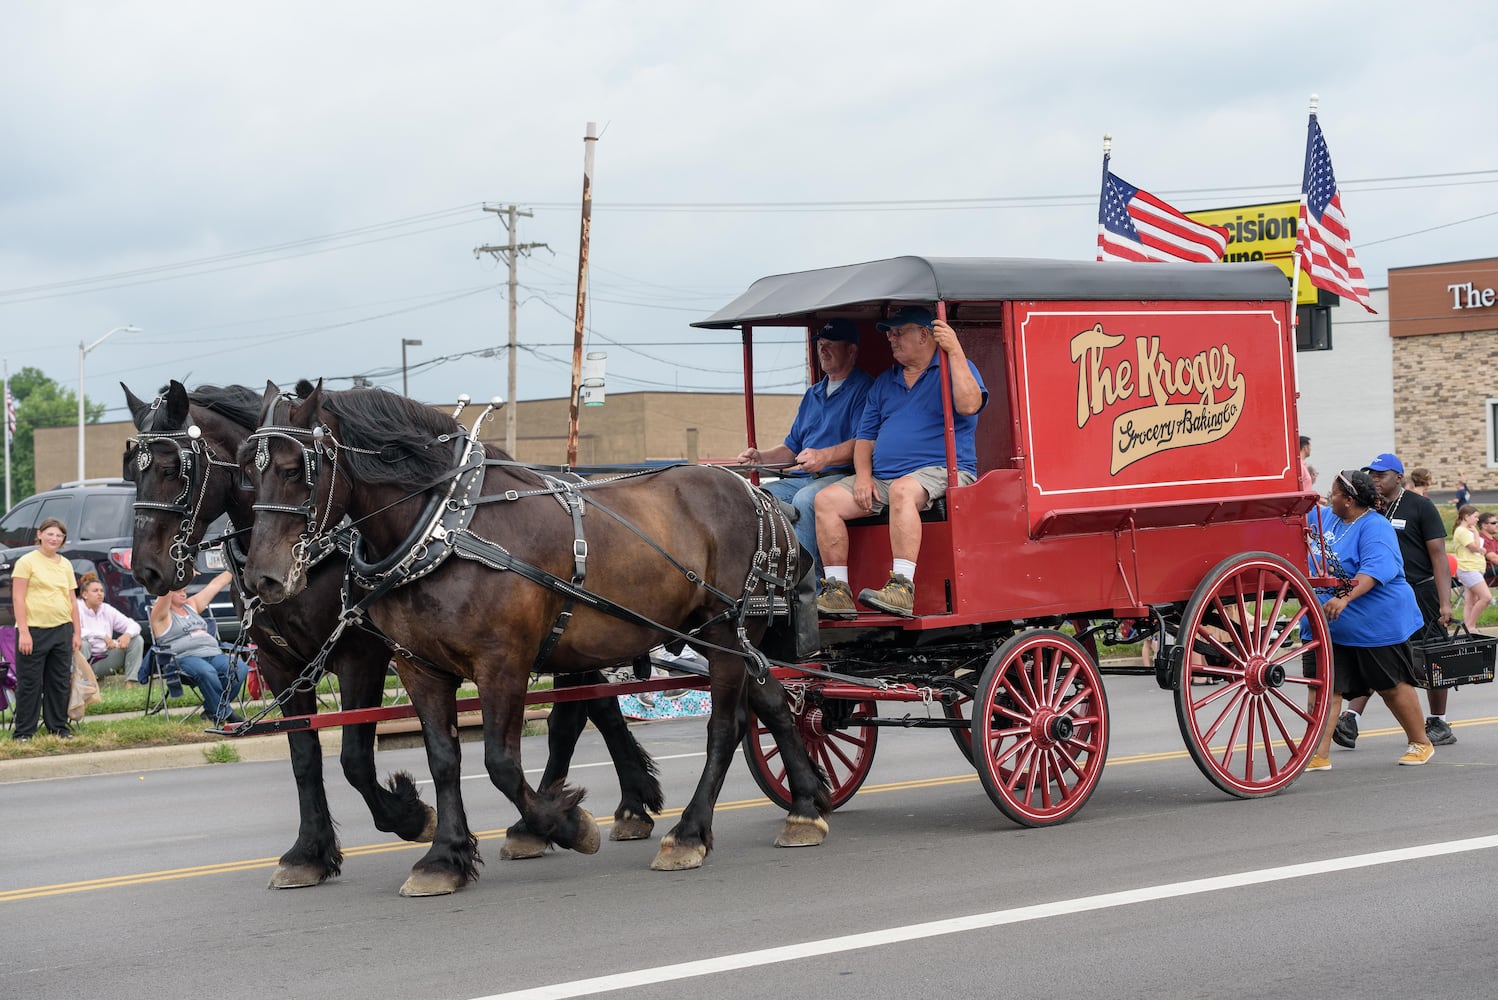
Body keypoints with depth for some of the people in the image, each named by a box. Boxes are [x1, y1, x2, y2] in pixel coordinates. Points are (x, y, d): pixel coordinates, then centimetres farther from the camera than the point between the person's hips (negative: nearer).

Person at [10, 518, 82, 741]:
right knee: (30, 683, -1)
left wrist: (76, 632, 10)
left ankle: (58, 728, 19)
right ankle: (23, 732, 4)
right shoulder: (27, 562, -3)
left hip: (62, 630, 5)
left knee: (60, 682, 10)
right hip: (34, 630, -5)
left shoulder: (65, 565, 13)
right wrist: (23, 631, -15)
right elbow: (18, 598, -8)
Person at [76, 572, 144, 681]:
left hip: (104, 662, 6)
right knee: (82, 644, -38)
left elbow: (135, 626, 4)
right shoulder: (77, 609, -10)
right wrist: (102, 636, -33)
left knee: (137, 640, -6)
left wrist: (127, 635, -21)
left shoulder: (107, 610, 6)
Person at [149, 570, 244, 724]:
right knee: (207, 671, -39)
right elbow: (165, 592, -12)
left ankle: (213, 708, -8)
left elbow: (214, 586, 27)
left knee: (238, 669, -24)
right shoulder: (161, 616, 7)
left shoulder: (191, 606, 27)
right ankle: (223, 714, -25)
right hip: (185, 657, -6)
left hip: (213, 653, 6)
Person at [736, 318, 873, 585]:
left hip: (840, 476, -8)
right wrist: (761, 457, 8)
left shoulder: (863, 388, 0)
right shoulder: (813, 395, 28)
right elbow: (792, 447, 28)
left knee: (805, 499, -37)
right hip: (799, 479, 8)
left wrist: (823, 457, -29)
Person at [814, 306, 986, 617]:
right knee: (826, 500, -12)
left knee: (902, 489, -39)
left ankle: (902, 588, -44)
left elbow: (968, 405, -19)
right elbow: (865, 437, 20)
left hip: (941, 471, -7)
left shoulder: (955, 369, 4)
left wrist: (954, 351, -19)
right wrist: (864, 475, 1)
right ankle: (838, 591, -15)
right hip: (882, 477, 7)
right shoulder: (884, 382, 23)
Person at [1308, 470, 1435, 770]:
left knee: (1392, 685, 6)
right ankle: (1319, 754, -2)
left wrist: (1345, 598, -43)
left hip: (1378, 623, -7)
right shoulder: (1330, 521, 8)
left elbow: (1376, 569, -31)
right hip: (1337, 626, 7)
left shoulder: (1374, 528, -17)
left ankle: (1421, 743, 24)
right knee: (1329, 686, -1)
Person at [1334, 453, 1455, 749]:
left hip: (1421, 592, -4)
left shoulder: (1420, 506, -4)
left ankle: (1438, 724, 16)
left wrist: (1445, 602, -14)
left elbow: (1438, 554, -8)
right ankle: (1350, 720, -11)